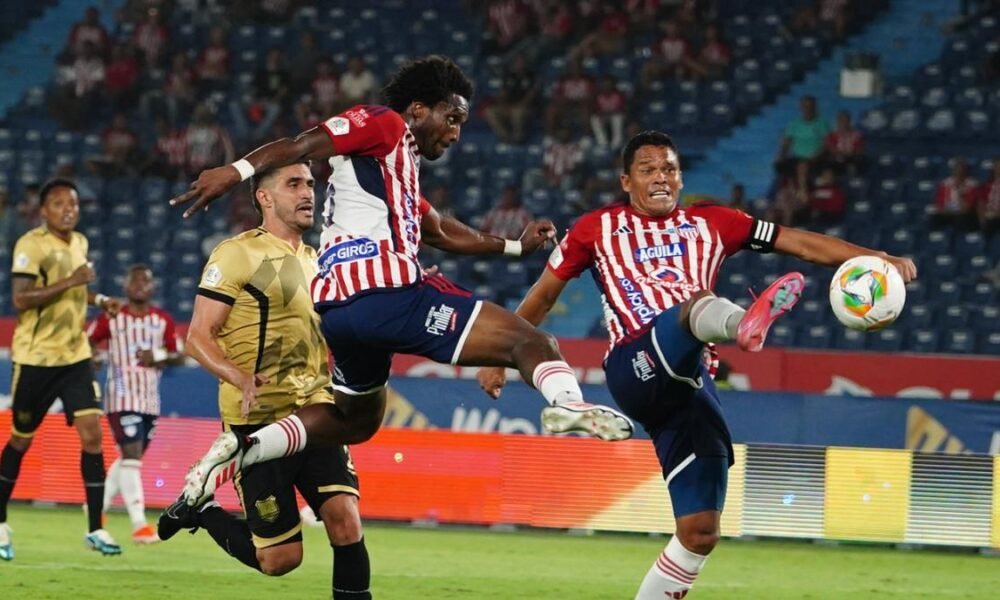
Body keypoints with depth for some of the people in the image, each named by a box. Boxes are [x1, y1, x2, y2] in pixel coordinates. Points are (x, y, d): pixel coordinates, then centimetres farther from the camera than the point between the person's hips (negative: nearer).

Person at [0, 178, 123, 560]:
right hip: (35, 357, -5)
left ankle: (95, 529, -4)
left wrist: (97, 299, 11)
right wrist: (70, 281, -28)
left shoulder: (79, 243, 10)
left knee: (92, 433, -7)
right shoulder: (31, 245, -14)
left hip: (75, 356, 6)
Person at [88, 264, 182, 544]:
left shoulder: (163, 320, 7)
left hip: (150, 400, 5)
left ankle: (97, 507, 33)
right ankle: (139, 524, -20)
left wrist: (159, 358, -10)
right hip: (122, 397, -5)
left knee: (130, 459, 14)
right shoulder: (111, 318, -3)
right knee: (131, 456, -16)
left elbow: (178, 356, 9)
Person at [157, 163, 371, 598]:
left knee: (346, 522, -15)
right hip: (259, 420, -6)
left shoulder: (314, 261, 16)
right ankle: (198, 512, 24)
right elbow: (198, 338, -12)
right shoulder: (238, 254, -8)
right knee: (280, 558, -2)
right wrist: (243, 380, -28)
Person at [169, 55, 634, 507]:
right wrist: (237, 171, -24)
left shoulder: (399, 168, 32)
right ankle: (568, 404, -42)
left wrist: (516, 246, 44)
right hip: (384, 292, -10)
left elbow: (440, 233, 44)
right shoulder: (384, 126, 4)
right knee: (528, 340, -13)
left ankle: (240, 450, 18)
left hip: (340, 308, 10)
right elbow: (305, 144, -10)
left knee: (356, 417, 31)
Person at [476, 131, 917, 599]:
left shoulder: (710, 224, 22)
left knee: (699, 532, -2)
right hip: (636, 366, -4)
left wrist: (877, 260, 6)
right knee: (700, 304, -37)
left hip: (687, 382, 4)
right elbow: (544, 294, 28)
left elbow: (800, 242, 16)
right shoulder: (599, 227, 19)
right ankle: (744, 325, -74)